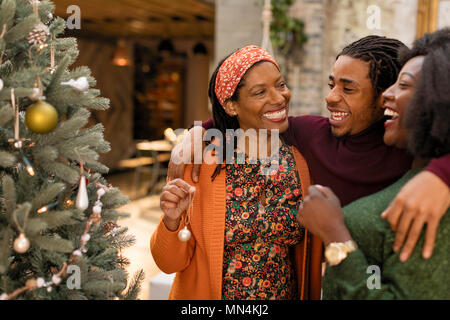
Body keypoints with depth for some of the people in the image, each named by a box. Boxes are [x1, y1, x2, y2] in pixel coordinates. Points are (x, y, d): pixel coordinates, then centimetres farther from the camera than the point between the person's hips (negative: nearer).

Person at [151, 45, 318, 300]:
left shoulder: (301, 164, -8)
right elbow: (170, 263, -12)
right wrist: (172, 221, -28)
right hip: (206, 293, -2)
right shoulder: (202, 161, -16)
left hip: (286, 293, 3)